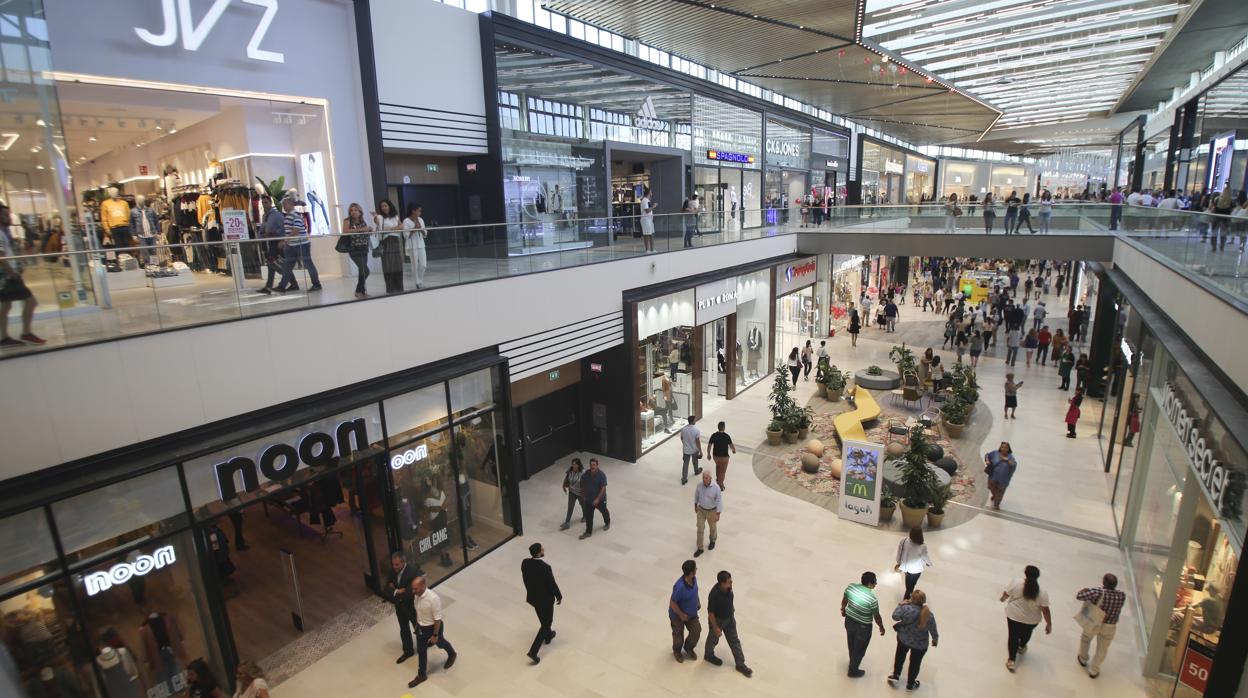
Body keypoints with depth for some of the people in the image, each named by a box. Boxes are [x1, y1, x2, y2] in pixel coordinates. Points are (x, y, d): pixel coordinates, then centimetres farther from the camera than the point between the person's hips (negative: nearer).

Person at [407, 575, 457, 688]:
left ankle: (452, 655, 54)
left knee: (440, 643, 22)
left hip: (432, 627, -6)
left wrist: (435, 635, -19)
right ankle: (422, 675, 38)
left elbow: (437, 619, -27)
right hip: (421, 627, 6)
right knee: (421, 651, 17)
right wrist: (417, 624, 16)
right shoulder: (418, 595, -15)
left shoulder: (434, 598, -38)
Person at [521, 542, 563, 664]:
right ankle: (533, 652, 11)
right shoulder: (545, 568, -35)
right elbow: (552, 584, -22)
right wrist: (559, 597, -4)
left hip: (532, 597, 7)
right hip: (545, 599, -6)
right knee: (546, 623, 14)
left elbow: (525, 579, 0)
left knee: (543, 619, 32)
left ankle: (548, 636, 55)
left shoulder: (525, 563, -17)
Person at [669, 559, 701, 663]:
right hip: (678, 615, -6)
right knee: (679, 635, 18)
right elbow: (672, 603, -29)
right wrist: (681, 615, -19)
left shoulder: (693, 579, -18)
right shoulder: (680, 586, -41)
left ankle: (688, 648, 46)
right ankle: (677, 651, 49)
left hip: (692, 613, 6)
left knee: (696, 631, 17)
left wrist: (698, 602, 11)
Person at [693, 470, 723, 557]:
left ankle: (712, 541, 49)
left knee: (713, 527, 22)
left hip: (712, 511, -2)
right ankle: (700, 548, 19)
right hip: (701, 510, 2)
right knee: (700, 529, 5)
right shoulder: (699, 485, -17)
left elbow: (719, 501, -19)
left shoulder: (716, 487, -27)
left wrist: (718, 514, -16)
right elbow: (696, 495, 1)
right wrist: (695, 506, 13)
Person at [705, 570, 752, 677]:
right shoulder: (714, 595, -40)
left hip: (729, 618, 6)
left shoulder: (728, 587, -20)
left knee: (734, 640, 17)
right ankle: (708, 655, 50)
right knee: (713, 639, 22)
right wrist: (715, 627, -18)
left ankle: (740, 664, 32)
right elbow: (710, 613, -27)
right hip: (718, 620, -6)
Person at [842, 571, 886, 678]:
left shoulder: (851, 587, -15)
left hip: (849, 621, 5)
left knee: (852, 643, 31)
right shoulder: (872, 599, -31)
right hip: (862, 627, -5)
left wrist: (843, 609, 23)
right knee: (859, 649, 20)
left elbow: (844, 600, 4)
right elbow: (876, 617, -16)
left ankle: (853, 659, 57)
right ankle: (853, 671, 39)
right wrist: (881, 627, 5)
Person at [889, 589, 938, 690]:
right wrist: (935, 640, 10)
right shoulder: (929, 615, -27)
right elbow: (933, 630, -11)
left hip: (903, 638, 0)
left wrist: (901, 605, -5)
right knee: (915, 662, 25)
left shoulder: (906, 608, -31)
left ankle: (895, 676, 42)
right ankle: (910, 684, 44)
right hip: (920, 645, 0)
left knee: (900, 655, 30)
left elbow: (895, 616, -15)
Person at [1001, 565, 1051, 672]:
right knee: (1026, 634, 29)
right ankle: (1021, 647, 54)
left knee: (1013, 636, 14)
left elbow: (1006, 594, -6)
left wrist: (1003, 598, 16)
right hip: (1031, 620, 2)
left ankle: (1011, 660, 15)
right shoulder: (1042, 594, -21)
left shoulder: (1016, 584, -22)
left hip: (1014, 616, -1)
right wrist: (1049, 624, 1)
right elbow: (1045, 610, -15)